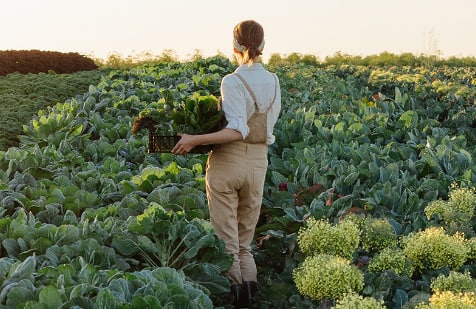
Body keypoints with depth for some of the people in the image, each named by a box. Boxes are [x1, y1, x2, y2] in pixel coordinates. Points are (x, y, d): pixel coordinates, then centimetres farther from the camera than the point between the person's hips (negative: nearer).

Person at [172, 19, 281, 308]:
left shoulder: (232, 81, -14)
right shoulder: (273, 81, 4)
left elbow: (238, 132, -23)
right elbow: (268, 125, 7)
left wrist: (195, 139, -23)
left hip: (227, 161, -5)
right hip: (258, 162, 5)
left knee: (226, 237, 7)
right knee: (245, 239, 19)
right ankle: (250, 281, 7)